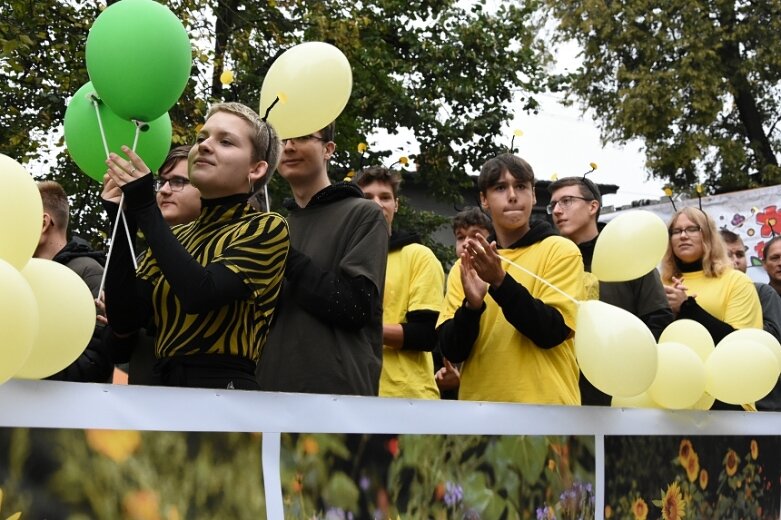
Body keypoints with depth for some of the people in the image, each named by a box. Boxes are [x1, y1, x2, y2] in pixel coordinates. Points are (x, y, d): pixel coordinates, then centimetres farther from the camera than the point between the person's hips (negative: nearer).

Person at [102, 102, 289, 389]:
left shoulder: (267, 228, -1)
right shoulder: (174, 237, 13)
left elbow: (202, 294, -17)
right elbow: (124, 323, 3)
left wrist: (146, 209, -11)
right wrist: (122, 222, -2)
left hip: (224, 389, -4)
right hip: (165, 388, 5)